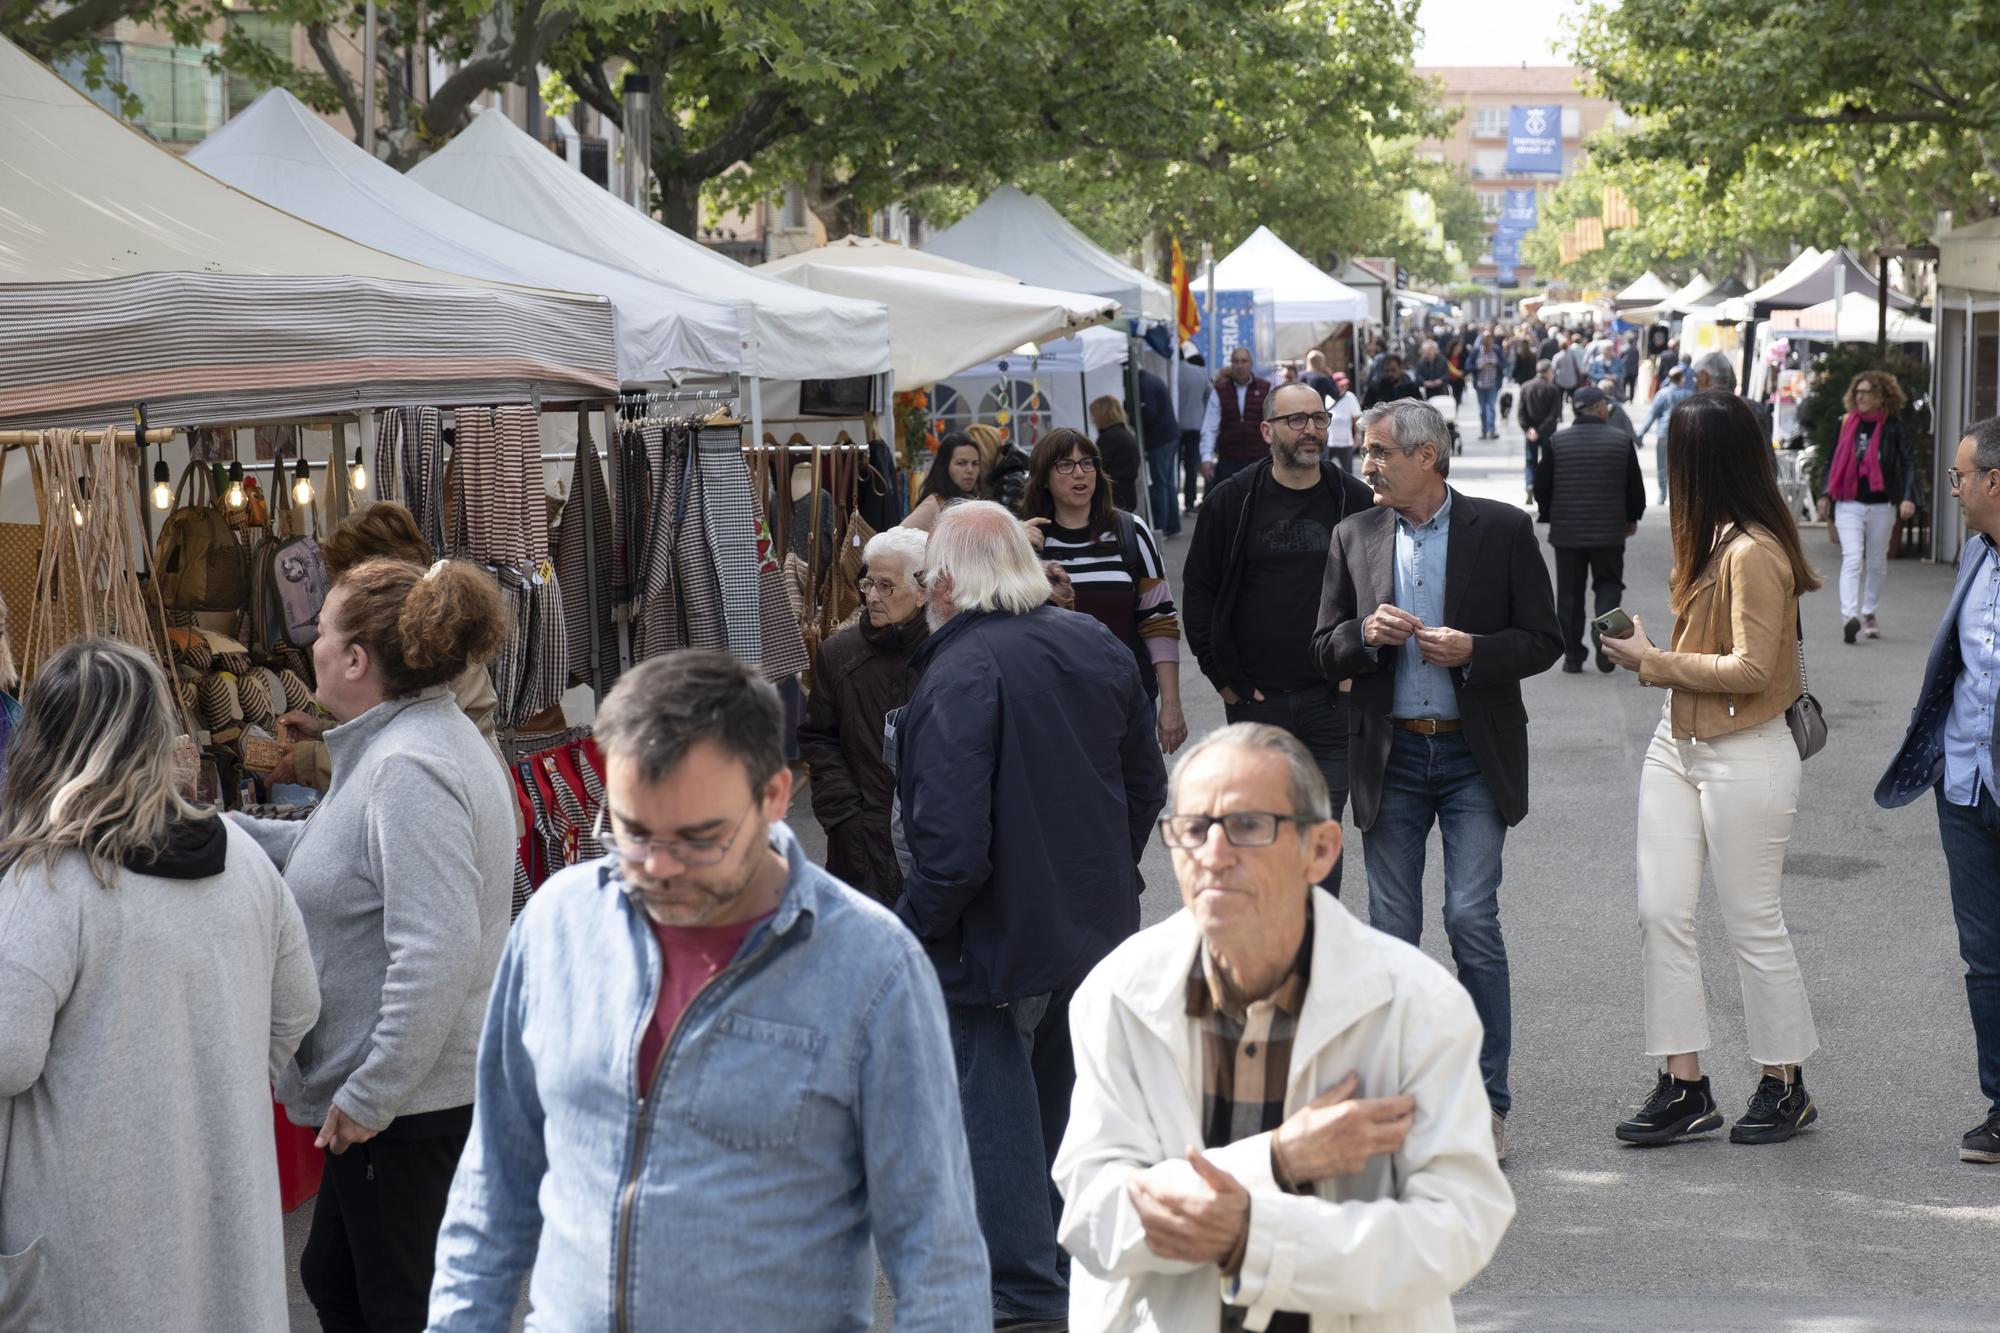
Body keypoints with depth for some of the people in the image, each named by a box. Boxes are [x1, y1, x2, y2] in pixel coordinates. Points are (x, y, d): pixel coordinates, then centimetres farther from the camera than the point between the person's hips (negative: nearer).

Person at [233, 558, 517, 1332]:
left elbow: (436, 957, -30)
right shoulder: (406, 741, 10)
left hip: (409, 1108, -10)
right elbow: (317, 848, 21)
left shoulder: (409, 769, -24)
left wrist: (367, 1096, -24)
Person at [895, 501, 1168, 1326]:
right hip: (1096, 930, 8)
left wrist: (911, 928, -12)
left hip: (993, 941, -8)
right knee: (1058, 1106, 23)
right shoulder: (1097, 648, 1)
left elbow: (951, 846, -28)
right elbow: (1146, 785, 12)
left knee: (995, 1118, 6)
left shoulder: (959, 677, -23)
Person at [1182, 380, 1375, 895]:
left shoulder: (1357, 501, 3)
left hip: (1330, 702, 0)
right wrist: (1226, 678, 0)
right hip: (1253, 699, 0)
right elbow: (1199, 592, 6)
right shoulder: (1233, 501, 1)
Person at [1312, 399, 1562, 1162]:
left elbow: (1543, 640, 0)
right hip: (1389, 756, 3)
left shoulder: (1502, 530, -2)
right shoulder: (1354, 538, 7)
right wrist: (1366, 634, -13)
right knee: (1390, 931, 5)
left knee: (1472, 919, -8)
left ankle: (1487, 1100, 4)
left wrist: (1472, 651, -17)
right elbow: (1324, 650, 9)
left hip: (1474, 755, -3)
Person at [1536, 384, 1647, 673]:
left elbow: (1541, 487, 1)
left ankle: (1572, 656, 9)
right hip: (1609, 531, -1)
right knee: (1608, 584, 15)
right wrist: (1632, 518, 19)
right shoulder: (1621, 441, -4)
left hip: (1566, 531, 1)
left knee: (1569, 592, 8)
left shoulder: (1557, 442, -4)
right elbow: (1636, 486, 2)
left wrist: (1550, 516, 18)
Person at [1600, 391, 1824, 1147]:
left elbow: (1751, 668, -23)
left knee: (1753, 927, 3)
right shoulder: (1714, 540, 9)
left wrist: (1654, 662, -15)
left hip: (1744, 758, -9)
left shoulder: (1754, 553, -21)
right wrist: (1655, 657, 2)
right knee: (1661, 914, 5)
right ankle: (1684, 1088, 11)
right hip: (1679, 745, 9)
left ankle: (1786, 1087, 20)